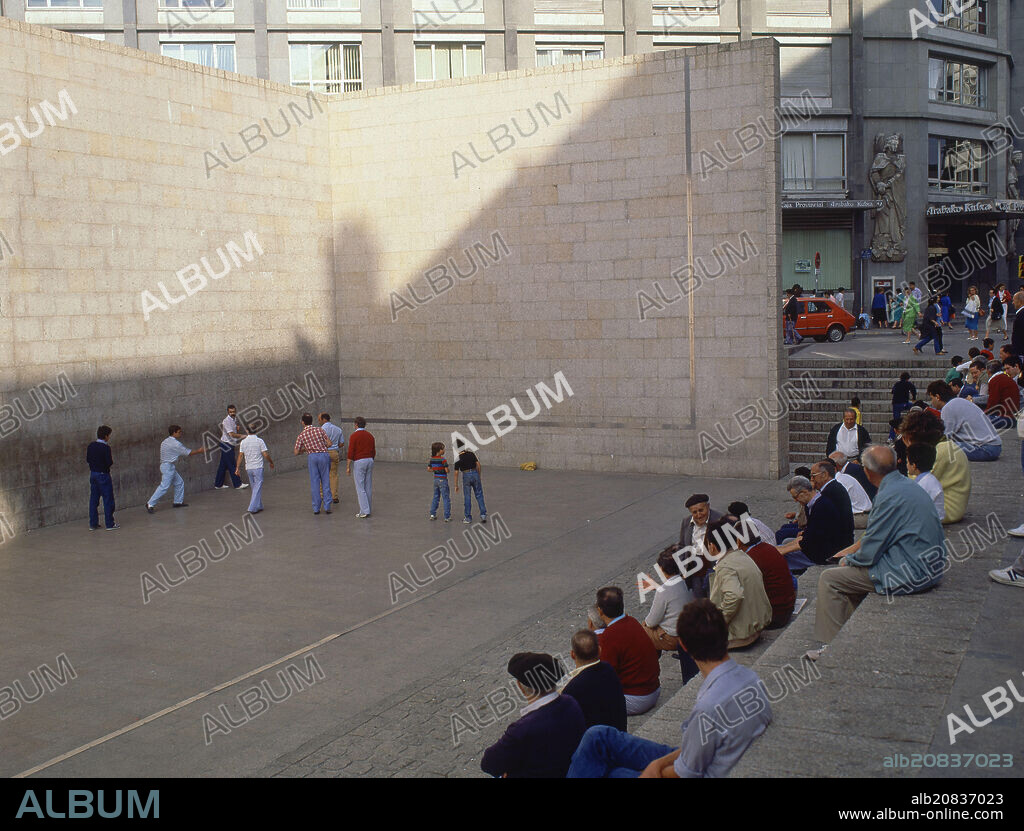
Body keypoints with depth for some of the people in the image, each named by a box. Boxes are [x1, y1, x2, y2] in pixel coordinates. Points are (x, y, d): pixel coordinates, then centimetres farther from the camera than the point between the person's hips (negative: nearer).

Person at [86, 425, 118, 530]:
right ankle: (110, 524, 4)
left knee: (93, 499, 12)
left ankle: (93, 524, 16)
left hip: (93, 474, 7)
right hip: (103, 475, -7)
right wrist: (111, 458, 0)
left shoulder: (91, 446, 3)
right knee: (108, 500, 1)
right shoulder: (106, 448, -17)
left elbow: (87, 460, 10)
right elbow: (110, 463, -19)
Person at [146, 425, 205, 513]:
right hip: (168, 466, -10)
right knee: (164, 486, -12)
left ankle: (178, 502, 21)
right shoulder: (175, 444, -15)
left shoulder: (165, 442, 12)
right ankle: (150, 504, -13)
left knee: (179, 483, 15)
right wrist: (199, 451, 5)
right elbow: (189, 453, -8)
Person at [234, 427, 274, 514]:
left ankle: (259, 506, 22)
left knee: (254, 487, 16)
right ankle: (253, 508, -8)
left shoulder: (243, 442, 1)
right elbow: (265, 455, -9)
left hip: (248, 468, 4)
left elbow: (240, 456, 1)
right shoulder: (259, 441, -9)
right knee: (258, 488, -1)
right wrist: (271, 462, 8)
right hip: (258, 467, -4)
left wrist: (238, 468, 7)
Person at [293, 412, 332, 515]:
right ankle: (327, 507, 4)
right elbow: (329, 444, 2)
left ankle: (316, 509, 4)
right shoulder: (320, 429, 2)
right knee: (325, 482, 6)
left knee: (314, 483, 4)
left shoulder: (301, 435, 2)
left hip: (312, 456, 0)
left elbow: (296, 452, 2)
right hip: (324, 455, 0)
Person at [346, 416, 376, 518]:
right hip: (370, 461, 6)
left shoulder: (354, 436, -10)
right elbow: (374, 452, 12)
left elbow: (351, 452, -13)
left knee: (360, 488, -5)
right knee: (368, 487, 11)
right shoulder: (370, 436, 10)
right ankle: (368, 509, 15)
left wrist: (348, 467, -9)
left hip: (359, 462, -6)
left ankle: (364, 511, -11)